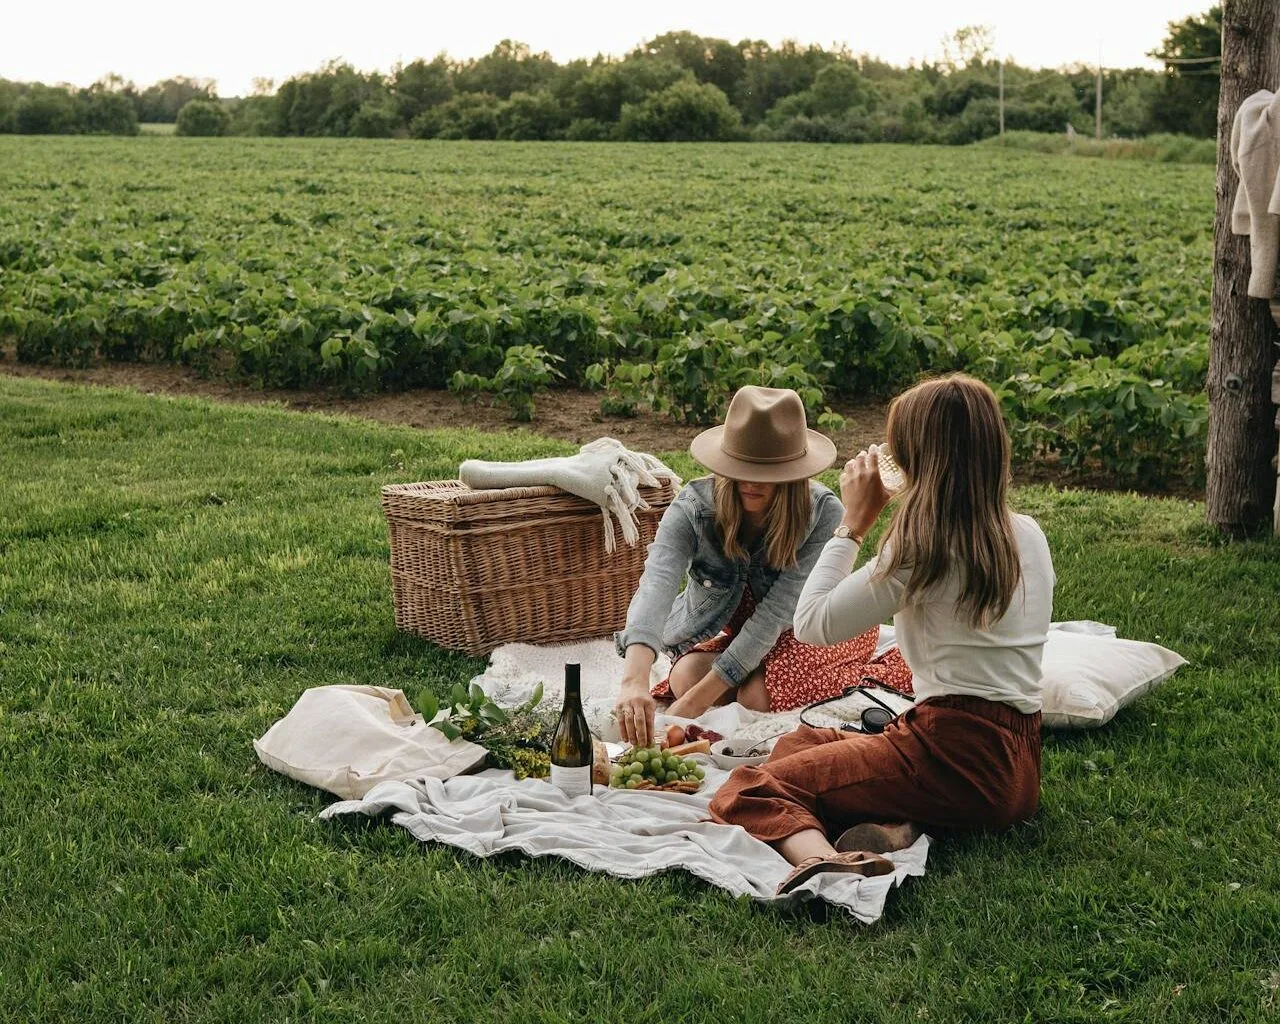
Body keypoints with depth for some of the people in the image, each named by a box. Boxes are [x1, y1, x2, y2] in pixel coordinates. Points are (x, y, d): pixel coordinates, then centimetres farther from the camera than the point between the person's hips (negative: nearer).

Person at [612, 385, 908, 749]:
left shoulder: (825, 514, -33)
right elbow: (656, 584, -48)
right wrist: (635, 681, -67)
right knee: (685, 678, -24)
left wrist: (697, 700, -41)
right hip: (731, 622, 3)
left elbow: (775, 613, -34)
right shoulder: (693, 506, -31)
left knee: (758, 696, -28)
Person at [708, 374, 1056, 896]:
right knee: (795, 744, 25)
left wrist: (853, 523, -1)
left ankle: (822, 860, -38)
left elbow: (812, 623, -9)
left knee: (747, 791, -6)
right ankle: (900, 825, -5)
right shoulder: (1028, 535, 8)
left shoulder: (922, 549, -15)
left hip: (955, 751, -9)